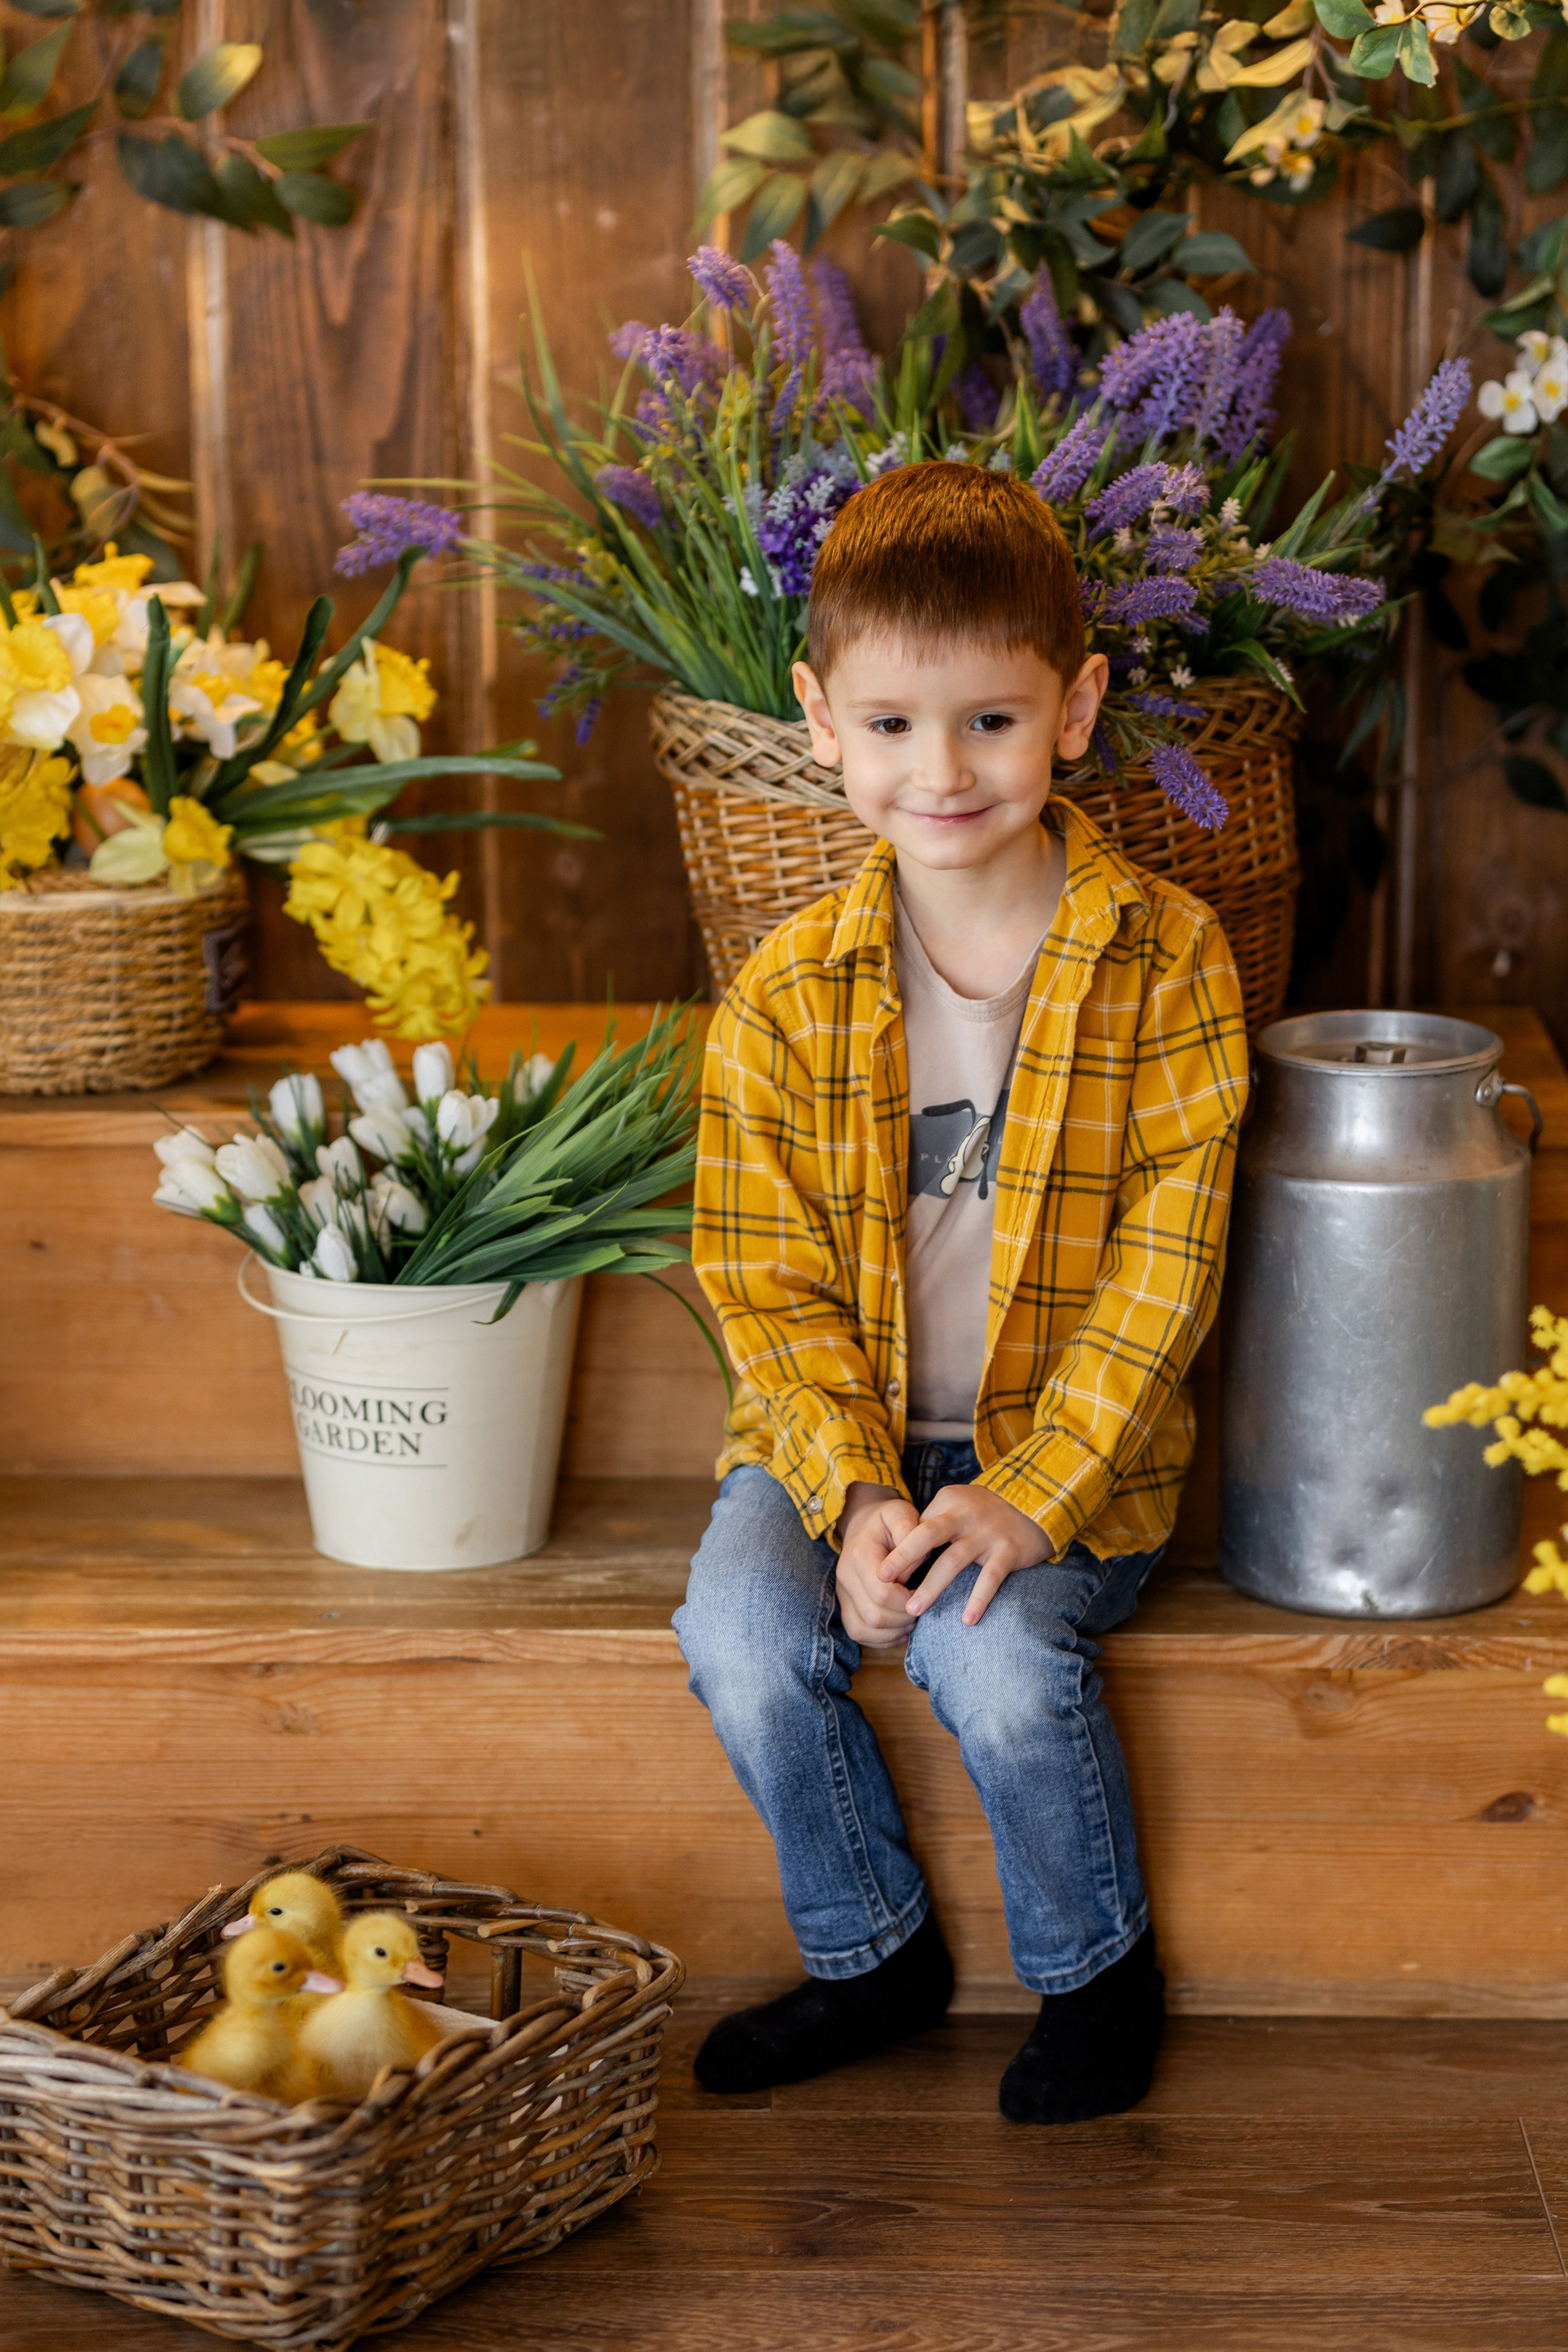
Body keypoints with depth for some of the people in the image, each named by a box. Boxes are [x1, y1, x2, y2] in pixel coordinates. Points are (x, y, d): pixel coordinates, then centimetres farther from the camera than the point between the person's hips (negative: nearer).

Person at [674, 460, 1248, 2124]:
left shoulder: (1166, 965, -9)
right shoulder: (785, 996, -3)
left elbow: (1163, 1265, -11)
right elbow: (771, 1282, -2)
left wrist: (1032, 1492, -21)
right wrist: (855, 1494, -18)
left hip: (1068, 1442, -2)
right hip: (842, 1433, 3)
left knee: (993, 1651, -28)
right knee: (741, 1638, -23)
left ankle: (1095, 1970, 2)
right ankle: (873, 1955, 5)